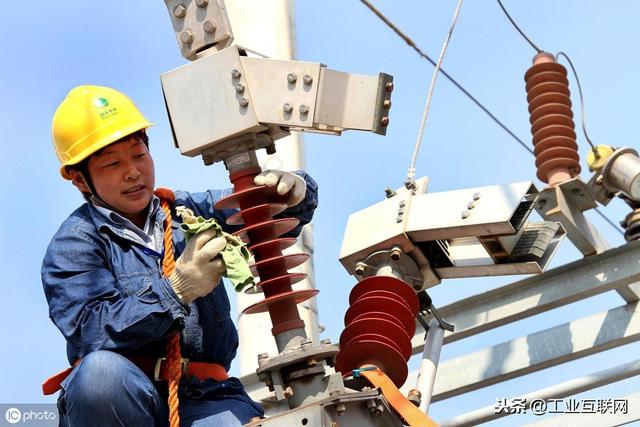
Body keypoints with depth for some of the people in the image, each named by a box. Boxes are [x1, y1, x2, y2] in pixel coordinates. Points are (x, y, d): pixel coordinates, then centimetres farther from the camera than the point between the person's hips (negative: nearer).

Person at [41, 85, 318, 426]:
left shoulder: (193, 210, 16)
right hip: (115, 400, -1)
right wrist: (175, 290, -23)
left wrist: (293, 189, -7)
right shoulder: (73, 244, 2)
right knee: (103, 371, -36)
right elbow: (91, 330, -14)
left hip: (202, 396, 1)